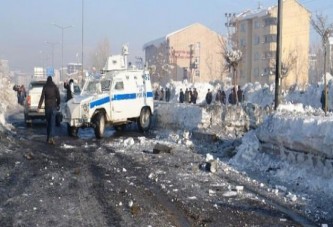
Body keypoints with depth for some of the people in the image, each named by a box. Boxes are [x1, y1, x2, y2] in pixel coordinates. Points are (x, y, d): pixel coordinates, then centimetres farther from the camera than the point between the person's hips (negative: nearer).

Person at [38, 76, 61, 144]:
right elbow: (58, 97, 2)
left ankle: (48, 137, 18)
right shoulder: (55, 87, 0)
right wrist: (58, 105, 14)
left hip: (47, 107, 1)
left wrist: (39, 107, -6)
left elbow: (42, 97, -6)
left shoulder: (45, 87, -2)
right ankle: (51, 137, -22)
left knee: (48, 122, 13)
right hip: (53, 106, -1)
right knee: (52, 122, -6)